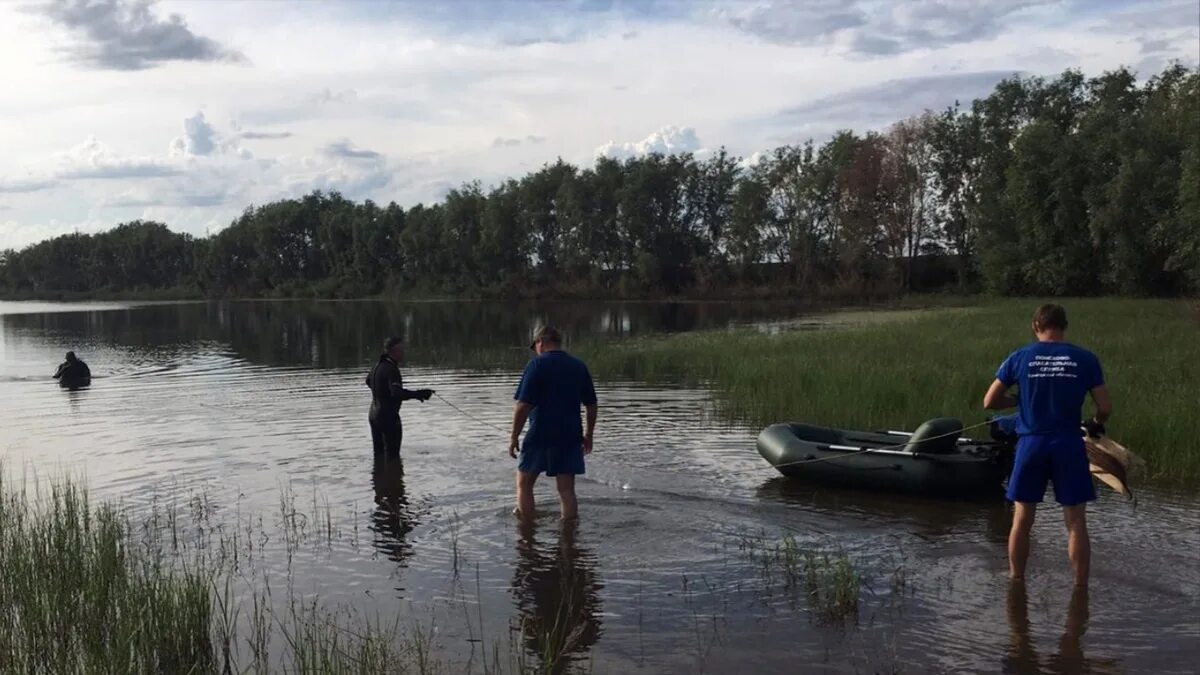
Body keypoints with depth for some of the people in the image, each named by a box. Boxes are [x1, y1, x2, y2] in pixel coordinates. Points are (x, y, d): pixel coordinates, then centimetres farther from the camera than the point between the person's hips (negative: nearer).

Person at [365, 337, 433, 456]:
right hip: (388, 417, -10)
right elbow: (397, 393, -35)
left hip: (374, 416, 10)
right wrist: (419, 394, -37)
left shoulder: (378, 366, 10)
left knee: (379, 454, 17)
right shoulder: (391, 369, -21)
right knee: (392, 454, -7)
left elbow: (368, 381, 30)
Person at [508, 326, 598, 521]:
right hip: (570, 437, 4)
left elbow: (523, 406, -14)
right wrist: (589, 434, 22)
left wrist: (514, 436, -7)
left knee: (524, 484, 11)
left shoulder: (537, 364, -8)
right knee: (567, 489, 8)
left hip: (540, 435, -4)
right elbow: (591, 405, 12)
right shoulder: (579, 366, 9)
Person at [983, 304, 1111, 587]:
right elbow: (1105, 408, -1)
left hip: (1031, 444, 1)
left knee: (1022, 519, 11)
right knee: (1076, 522, 7)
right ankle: (1081, 588, 11)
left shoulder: (1020, 358, 0)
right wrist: (1096, 424, 20)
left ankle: (1016, 584, 20)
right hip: (1069, 446, -1)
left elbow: (990, 402, 2)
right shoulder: (1085, 359, -1)